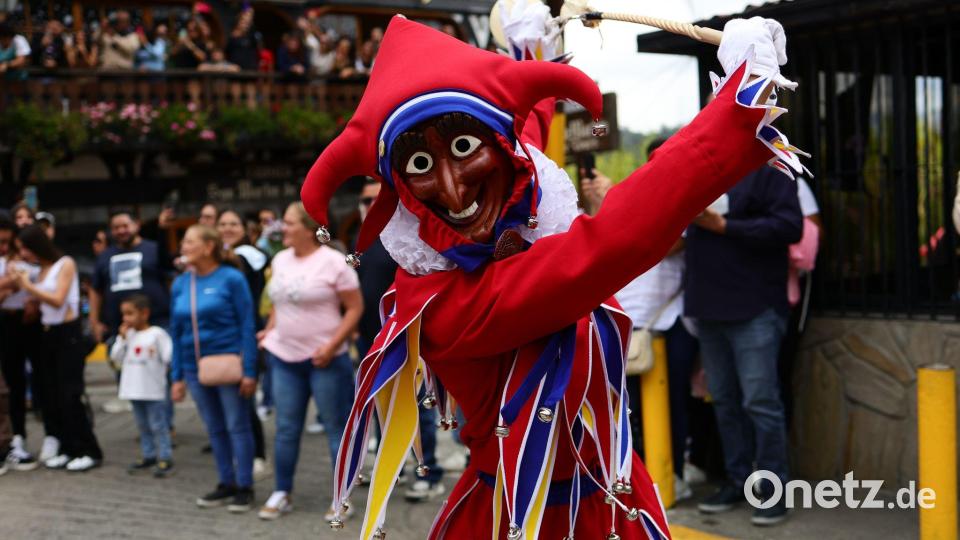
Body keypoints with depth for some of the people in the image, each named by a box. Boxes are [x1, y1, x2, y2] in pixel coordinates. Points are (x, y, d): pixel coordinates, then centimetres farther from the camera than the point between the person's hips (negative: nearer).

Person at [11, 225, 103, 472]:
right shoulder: (39, 270, 8)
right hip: (47, 335, 7)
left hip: (67, 334, -7)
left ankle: (89, 452, -1)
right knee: (51, 396, 6)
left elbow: (58, 300, -15)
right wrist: (21, 286, -6)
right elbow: (38, 303, 4)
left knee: (69, 395, -8)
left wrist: (29, 286, -14)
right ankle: (68, 449, 14)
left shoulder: (65, 264, -7)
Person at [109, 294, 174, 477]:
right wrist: (121, 337, -2)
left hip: (154, 391, -6)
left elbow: (168, 356, -11)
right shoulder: (128, 335, 9)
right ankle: (148, 456, 25)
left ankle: (165, 458, 0)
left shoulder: (157, 333, -9)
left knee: (158, 425, -3)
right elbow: (116, 357, 4)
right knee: (143, 425, 15)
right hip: (134, 390, 7)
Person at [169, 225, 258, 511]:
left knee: (237, 426, 2)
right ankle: (226, 484, 23)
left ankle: (245, 487, 10)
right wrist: (177, 376, 9)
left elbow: (247, 325, -9)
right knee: (215, 429, 13)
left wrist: (249, 370, -14)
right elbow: (176, 332, 11)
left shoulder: (231, 278, -9)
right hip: (196, 368, 5)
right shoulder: (180, 284, 7)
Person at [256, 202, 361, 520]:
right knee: (286, 428, 11)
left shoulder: (333, 262, -11)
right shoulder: (280, 260, 8)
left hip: (324, 359, -6)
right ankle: (282, 493, 21)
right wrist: (270, 331, 7)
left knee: (337, 427, 2)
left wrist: (332, 346, -18)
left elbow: (355, 308, -10)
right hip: (284, 357, 6)